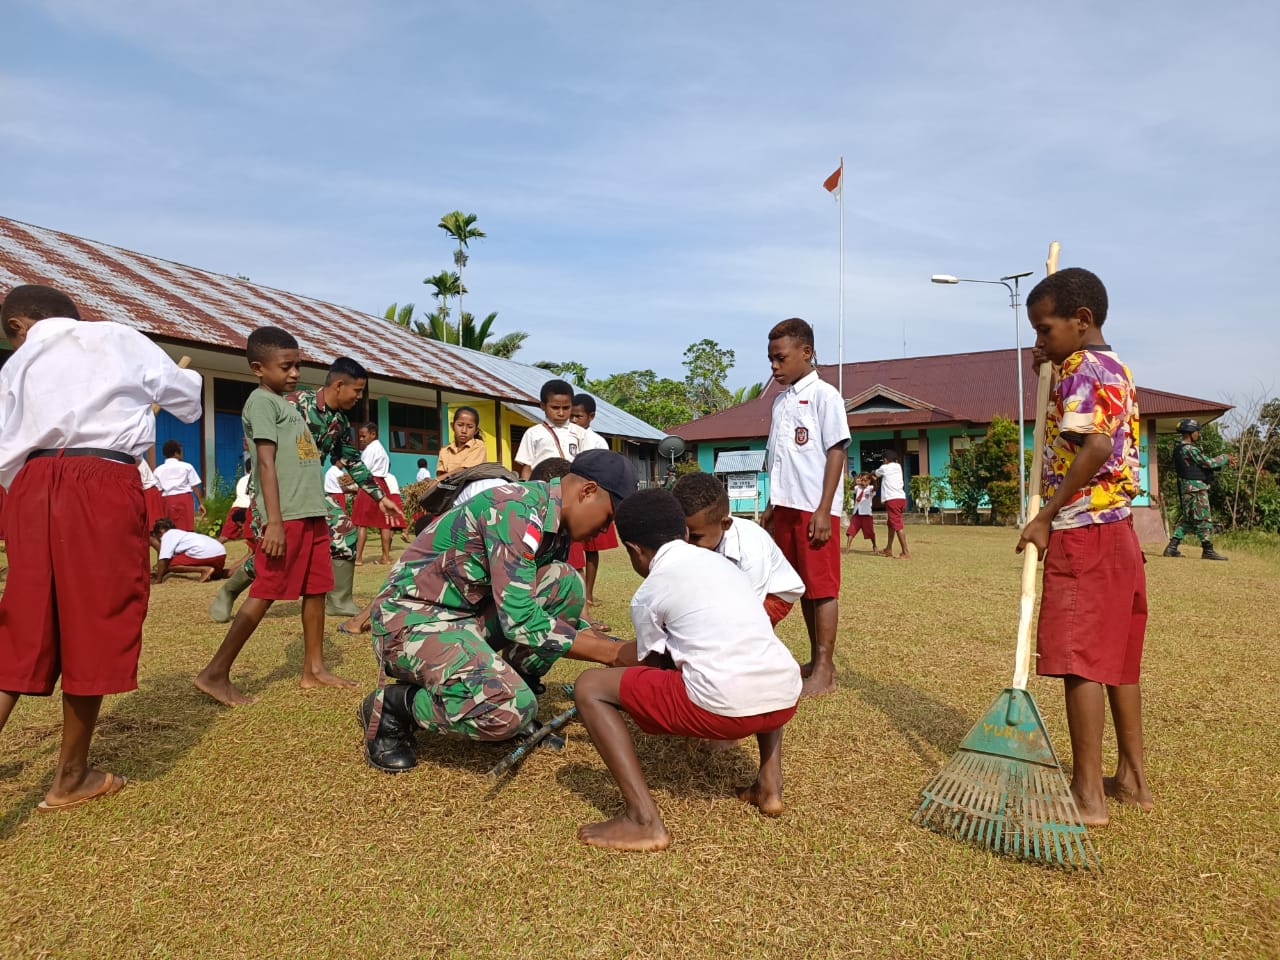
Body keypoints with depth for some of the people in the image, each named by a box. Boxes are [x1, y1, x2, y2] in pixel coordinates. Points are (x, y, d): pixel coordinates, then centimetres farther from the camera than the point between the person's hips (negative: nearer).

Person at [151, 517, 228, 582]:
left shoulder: (167, 535, 7)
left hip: (205, 553, -9)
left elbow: (163, 559, -2)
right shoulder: (179, 533, 31)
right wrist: (159, 573, 45)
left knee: (170, 564, 5)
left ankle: (204, 569, -9)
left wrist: (159, 579, 6)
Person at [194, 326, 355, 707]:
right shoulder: (262, 401, -5)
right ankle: (215, 674, 3)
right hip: (286, 516, -9)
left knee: (316, 590, 9)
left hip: (312, 513, 9)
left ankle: (314, 668, 17)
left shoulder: (289, 404, 20)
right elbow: (266, 462, -14)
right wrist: (274, 520, -21)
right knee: (265, 594, -5)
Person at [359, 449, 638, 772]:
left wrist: (610, 645, 6)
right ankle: (392, 706, -2)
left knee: (566, 585, -7)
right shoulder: (517, 511, -22)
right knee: (511, 709, -29)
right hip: (412, 619, -9)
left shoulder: (553, 524, 5)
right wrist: (611, 653, -19)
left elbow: (561, 609, 16)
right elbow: (521, 620, -26)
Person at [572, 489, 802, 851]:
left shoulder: (649, 592, 5)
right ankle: (770, 785, 28)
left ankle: (643, 820, -3)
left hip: (725, 706, -6)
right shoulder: (721, 562, 23)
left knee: (590, 687, 7)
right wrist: (632, 653, 51)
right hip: (785, 698, 7)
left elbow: (655, 666, 20)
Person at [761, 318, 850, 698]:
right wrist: (771, 507, 16)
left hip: (814, 509, -7)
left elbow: (836, 452, -11)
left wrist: (824, 510, -16)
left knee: (822, 587, -1)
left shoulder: (823, 395, -6)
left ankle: (825, 670, 6)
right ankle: (815, 659, 22)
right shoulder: (780, 400, 15)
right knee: (802, 587, 12)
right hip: (786, 507, 7)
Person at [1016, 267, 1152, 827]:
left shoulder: (1083, 369, -13)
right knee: (1117, 656, 14)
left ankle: (1088, 795, 0)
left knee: (1079, 660, -6)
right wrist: (1053, 364, 21)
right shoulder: (1115, 368, 17)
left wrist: (1045, 518, -21)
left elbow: (1094, 449, -26)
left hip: (1082, 531, -10)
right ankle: (1132, 777, 24)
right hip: (1118, 530, 10)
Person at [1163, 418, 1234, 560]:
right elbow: (1209, 463, -15)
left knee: (1186, 519, 13)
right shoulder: (1190, 449, -16)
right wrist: (1225, 458, 1)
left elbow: (1202, 463, 18)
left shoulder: (1179, 448, 13)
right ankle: (1208, 551, 2)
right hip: (1196, 488, -9)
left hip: (1186, 488, 9)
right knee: (1204, 519, -2)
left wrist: (1222, 461, 11)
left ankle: (1172, 547, 10)